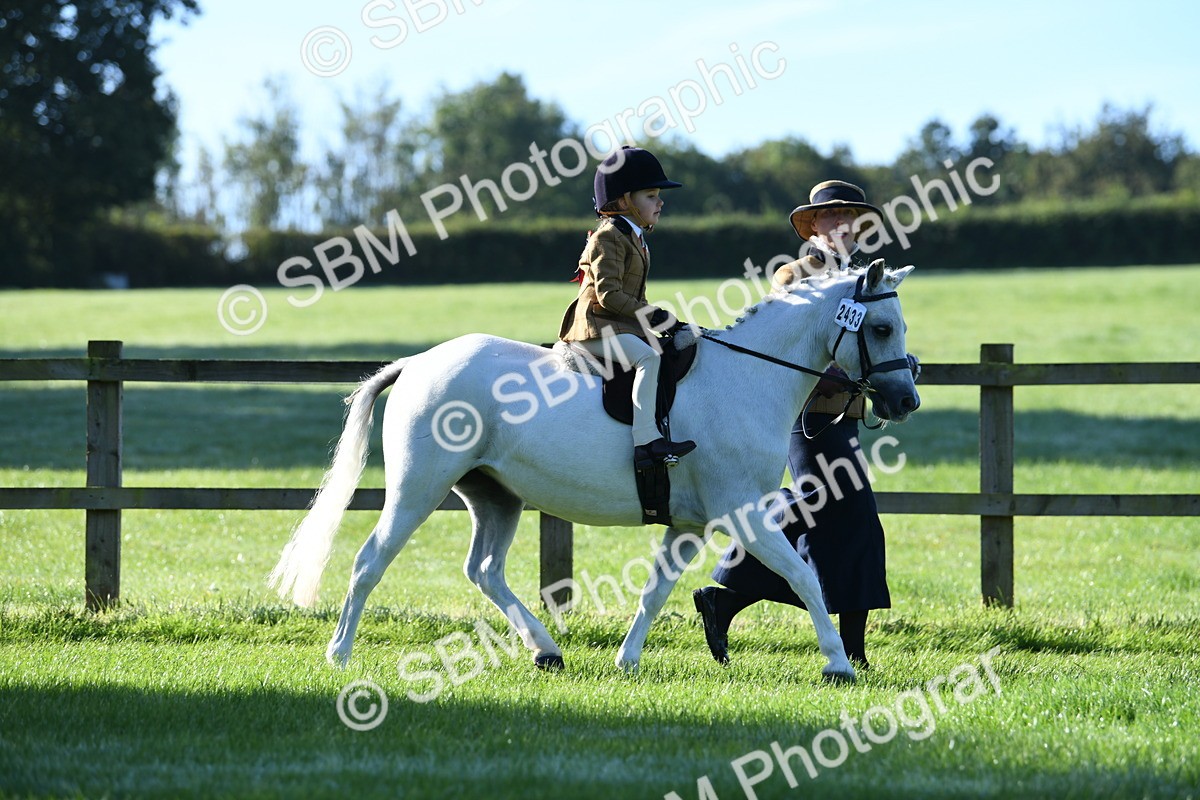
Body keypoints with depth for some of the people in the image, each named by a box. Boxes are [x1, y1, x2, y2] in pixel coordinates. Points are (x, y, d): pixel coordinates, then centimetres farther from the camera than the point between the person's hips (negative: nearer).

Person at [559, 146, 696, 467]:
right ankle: (645, 439, -39)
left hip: (623, 325, 11)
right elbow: (608, 294, -20)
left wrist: (654, 315, 10)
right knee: (648, 356, -29)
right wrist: (651, 316, -18)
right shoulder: (608, 238, -13)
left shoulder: (633, 238, 19)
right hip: (597, 327, -11)